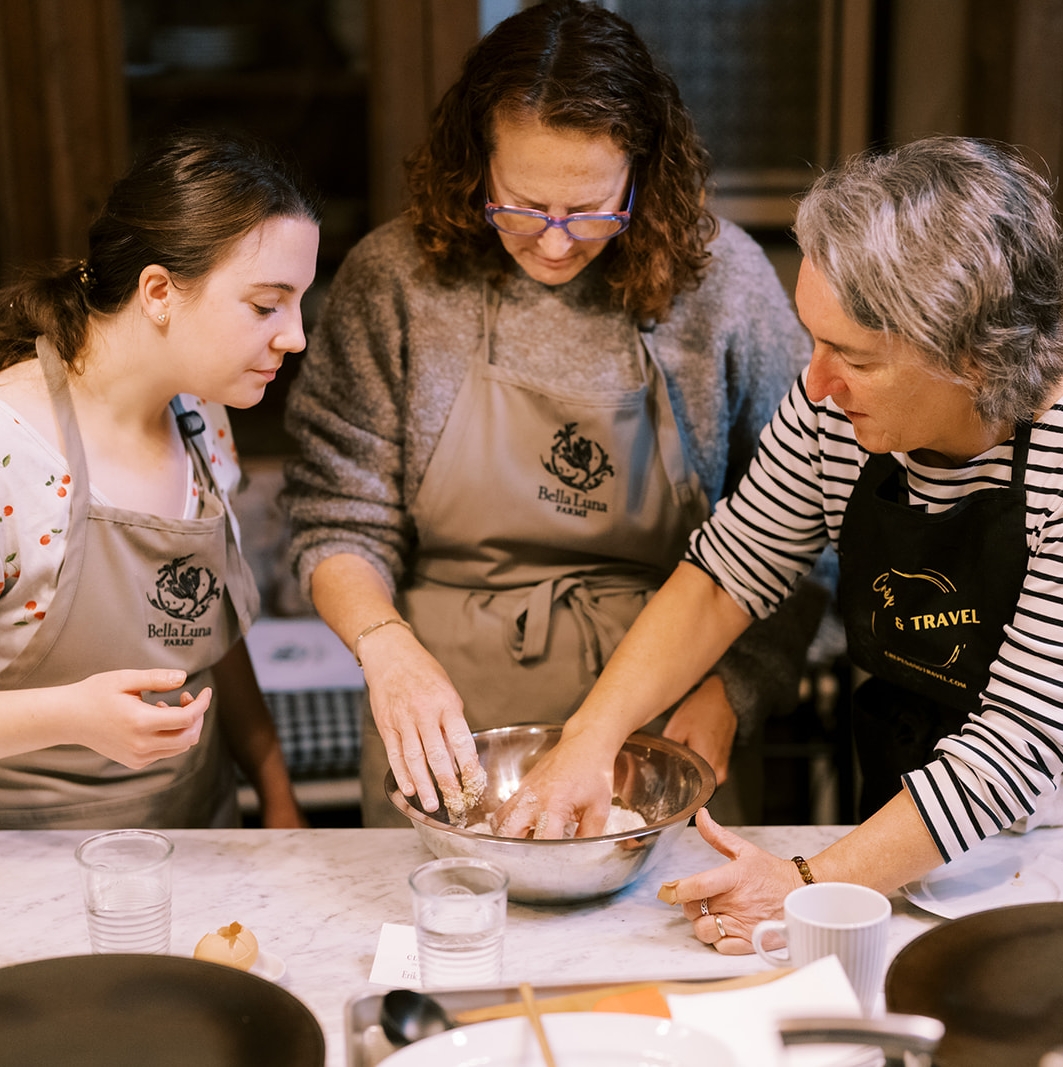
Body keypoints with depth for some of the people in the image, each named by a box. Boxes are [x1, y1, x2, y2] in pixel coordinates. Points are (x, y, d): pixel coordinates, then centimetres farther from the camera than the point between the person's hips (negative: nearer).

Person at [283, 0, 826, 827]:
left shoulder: (722, 279, -8)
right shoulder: (394, 279, -9)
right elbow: (340, 518, -5)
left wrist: (735, 690, -13)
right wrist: (388, 647, -22)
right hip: (450, 737, 0)